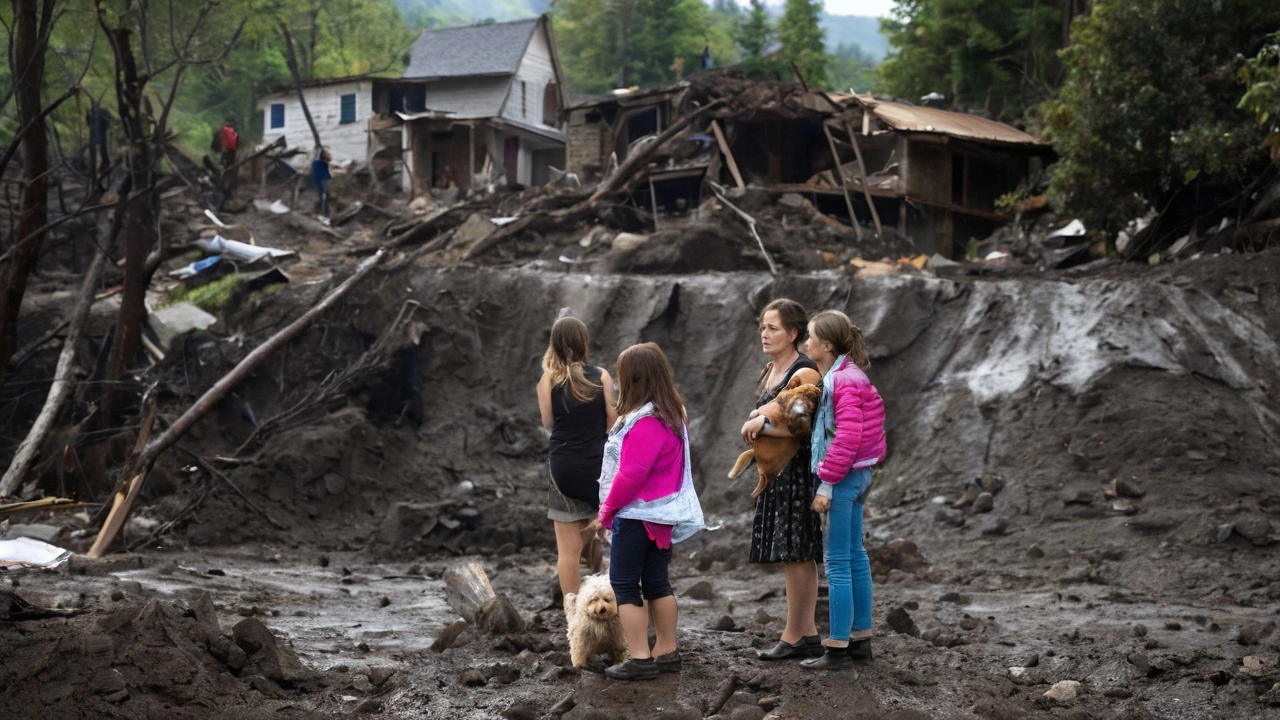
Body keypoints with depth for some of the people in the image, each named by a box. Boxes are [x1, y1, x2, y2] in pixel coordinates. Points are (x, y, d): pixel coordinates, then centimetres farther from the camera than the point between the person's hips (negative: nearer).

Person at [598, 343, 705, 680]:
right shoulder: (672, 415, 9)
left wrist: (607, 510, -9)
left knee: (624, 583, -3)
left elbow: (631, 474, -23)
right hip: (662, 513, 10)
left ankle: (640, 658, -4)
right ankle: (667, 652, 19)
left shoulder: (645, 421, -22)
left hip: (638, 514, -10)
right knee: (656, 582, 15)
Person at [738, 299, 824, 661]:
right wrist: (755, 422, 2)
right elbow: (756, 420, 25)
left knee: (795, 555, -5)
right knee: (798, 556, 11)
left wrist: (763, 425, -16)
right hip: (774, 472, 9)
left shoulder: (803, 371, -13)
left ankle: (793, 636, 1)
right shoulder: (770, 372, 15)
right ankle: (808, 634, 15)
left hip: (796, 471, -9)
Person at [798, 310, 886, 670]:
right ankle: (861, 638, 22)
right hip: (855, 476, 11)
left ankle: (839, 648, -2)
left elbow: (848, 437, -23)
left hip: (844, 477, -11)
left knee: (838, 563, -6)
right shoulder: (845, 376, 13)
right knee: (855, 556, 15)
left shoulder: (844, 382, -18)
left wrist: (827, 483, -20)